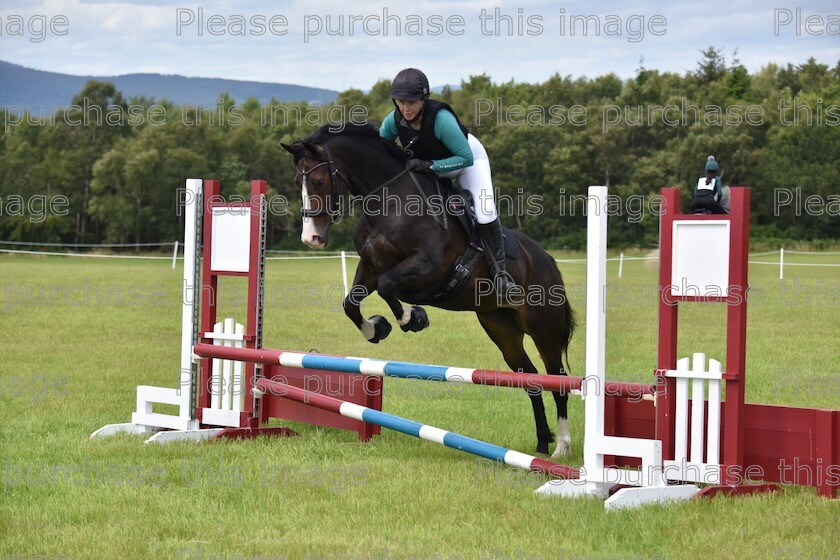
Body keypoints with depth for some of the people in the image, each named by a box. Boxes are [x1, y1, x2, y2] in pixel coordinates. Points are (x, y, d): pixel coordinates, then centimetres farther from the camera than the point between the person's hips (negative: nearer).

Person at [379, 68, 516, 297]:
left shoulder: (441, 118, -40)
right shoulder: (394, 121, -24)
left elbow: (466, 158, -37)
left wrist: (429, 165, -44)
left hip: (468, 159, -6)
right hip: (427, 167, 6)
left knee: (484, 210, -21)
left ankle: (499, 271, -12)